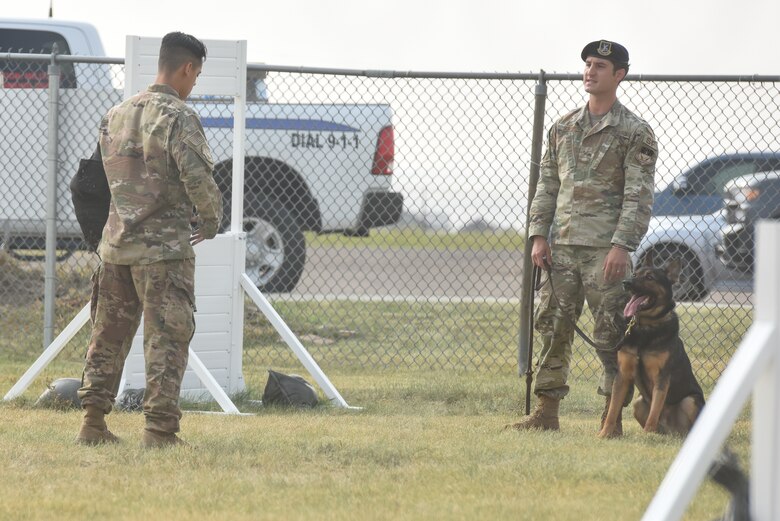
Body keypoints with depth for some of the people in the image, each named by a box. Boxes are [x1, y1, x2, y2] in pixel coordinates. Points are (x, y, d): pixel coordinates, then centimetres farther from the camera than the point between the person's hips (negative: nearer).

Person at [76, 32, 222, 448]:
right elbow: (199, 179, -20)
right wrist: (211, 221, 1)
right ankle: (159, 429, -6)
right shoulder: (178, 117, -12)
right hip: (164, 247, -7)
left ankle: (93, 422, 15)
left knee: (109, 336, 14)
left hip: (116, 242, 7)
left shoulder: (116, 116, 11)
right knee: (167, 339, -3)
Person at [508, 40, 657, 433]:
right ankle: (546, 412, 8)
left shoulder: (634, 132, -2)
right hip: (562, 246, 5)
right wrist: (539, 235, 6)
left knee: (610, 335, -4)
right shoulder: (563, 128, 15)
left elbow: (639, 195, -7)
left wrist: (622, 245, -16)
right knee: (552, 328, 4)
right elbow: (547, 184, 17)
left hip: (605, 250, -5)